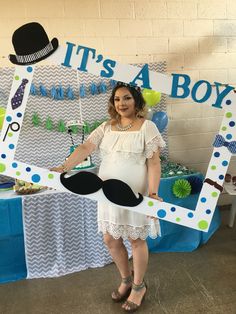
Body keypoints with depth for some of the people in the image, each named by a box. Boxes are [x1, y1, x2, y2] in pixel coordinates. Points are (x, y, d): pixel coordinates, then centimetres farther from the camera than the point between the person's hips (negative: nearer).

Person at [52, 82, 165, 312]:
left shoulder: (146, 127, -7)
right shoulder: (106, 127, 5)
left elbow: (154, 163, -11)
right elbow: (85, 148, -6)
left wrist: (153, 193, -22)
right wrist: (64, 168, -20)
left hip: (134, 194, -5)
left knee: (136, 240, 10)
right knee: (110, 239, 14)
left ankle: (138, 286, 34)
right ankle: (126, 280, 40)